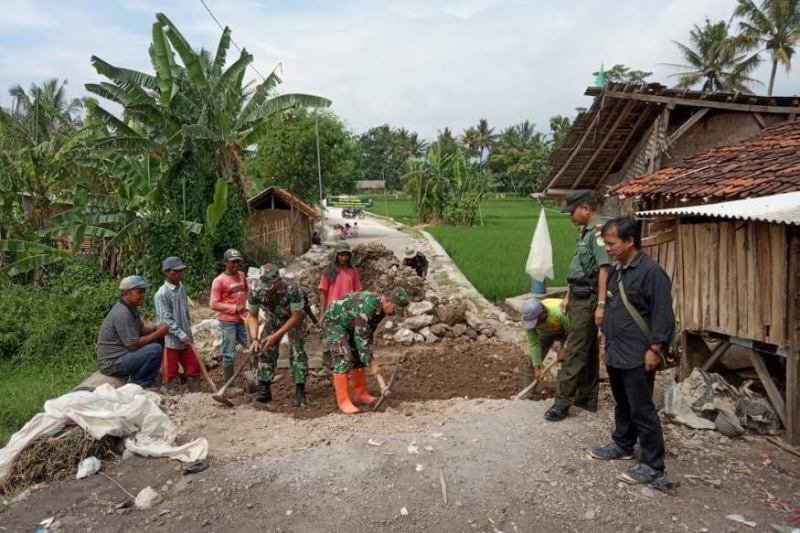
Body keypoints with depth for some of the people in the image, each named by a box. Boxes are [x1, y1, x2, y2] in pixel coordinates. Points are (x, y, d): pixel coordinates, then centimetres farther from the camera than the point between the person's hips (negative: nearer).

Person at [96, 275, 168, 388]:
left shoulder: (131, 308, 6)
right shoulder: (122, 313, -24)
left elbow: (140, 330, 15)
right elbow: (134, 345, -25)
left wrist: (156, 328, -5)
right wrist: (157, 333, -17)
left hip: (122, 354, 10)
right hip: (112, 363, -10)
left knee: (159, 340, 9)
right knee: (155, 349, -25)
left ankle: (147, 381, 11)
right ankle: (140, 383, -4)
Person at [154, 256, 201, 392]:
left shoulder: (182, 288, 6)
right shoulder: (162, 294, -17)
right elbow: (166, 320, -20)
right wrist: (181, 334, -24)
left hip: (185, 338, 7)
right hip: (170, 340, -7)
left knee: (194, 367, 11)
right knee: (169, 372, 5)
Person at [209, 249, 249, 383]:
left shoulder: (242, 276, 6)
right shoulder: (219, 281, -12)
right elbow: (213, 304, -13)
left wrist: (246, 305, 7)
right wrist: (234, 308, -15)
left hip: (243, 320, 6)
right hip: (228, 322, -6)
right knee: (228, 354, 3)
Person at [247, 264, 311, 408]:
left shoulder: (292, 289, -39)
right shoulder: (256, 292, -28)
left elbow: (296, 317, -30)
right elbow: (252, 316, -13)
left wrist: (276, 336, -33)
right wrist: (254, 339, -26)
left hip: (294, 318, -3)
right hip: (274, 319, 4)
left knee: (297, 351, -15)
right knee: (266, 351, -5)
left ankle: (300, 390, -7)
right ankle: (264, 391, 4)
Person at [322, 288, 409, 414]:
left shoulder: (382, 307, -7)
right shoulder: (367, 306, -36)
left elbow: (369, 332, 5)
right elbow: (360, 337, -35)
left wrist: (369, 355, 5)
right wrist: (371, 363, -31)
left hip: (350, 325, 9)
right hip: (335, 321, -9)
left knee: (358, 357, 7)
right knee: (343, 359, -16)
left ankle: (361, 394, 17)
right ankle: (343, 401, -12)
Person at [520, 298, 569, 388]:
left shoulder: (559, 313, -45)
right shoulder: (528, 318, -32)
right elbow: (534, 345, -24)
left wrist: (564, 350, -29)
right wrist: (537, 368, -23)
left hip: (565, 330, -3)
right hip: (546, 332, 3)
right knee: (532, 359, -2)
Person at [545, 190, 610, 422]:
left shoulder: (597, 232, -16)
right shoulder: (584, 232, 13)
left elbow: (603, 270, -23)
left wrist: (601, 304, -27)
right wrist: (568, 296, 19)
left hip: (588, 300, -10)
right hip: (578, 297, 10)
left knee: (576, 351, -4)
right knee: (586, 350, 16)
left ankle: (562, 402, 2)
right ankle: (587, 398, 26)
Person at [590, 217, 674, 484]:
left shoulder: (651, 271, -17)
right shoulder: (616, 271, 10)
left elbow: (663, 314, -18)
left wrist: (655, 349, -19)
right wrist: (606, 340, 20)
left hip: (638, 357, -8)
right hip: (615, 353, 9)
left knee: (642, 411, 0)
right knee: (622, 404, 22)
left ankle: (653, 465, 11)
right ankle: (622, 444, 39)